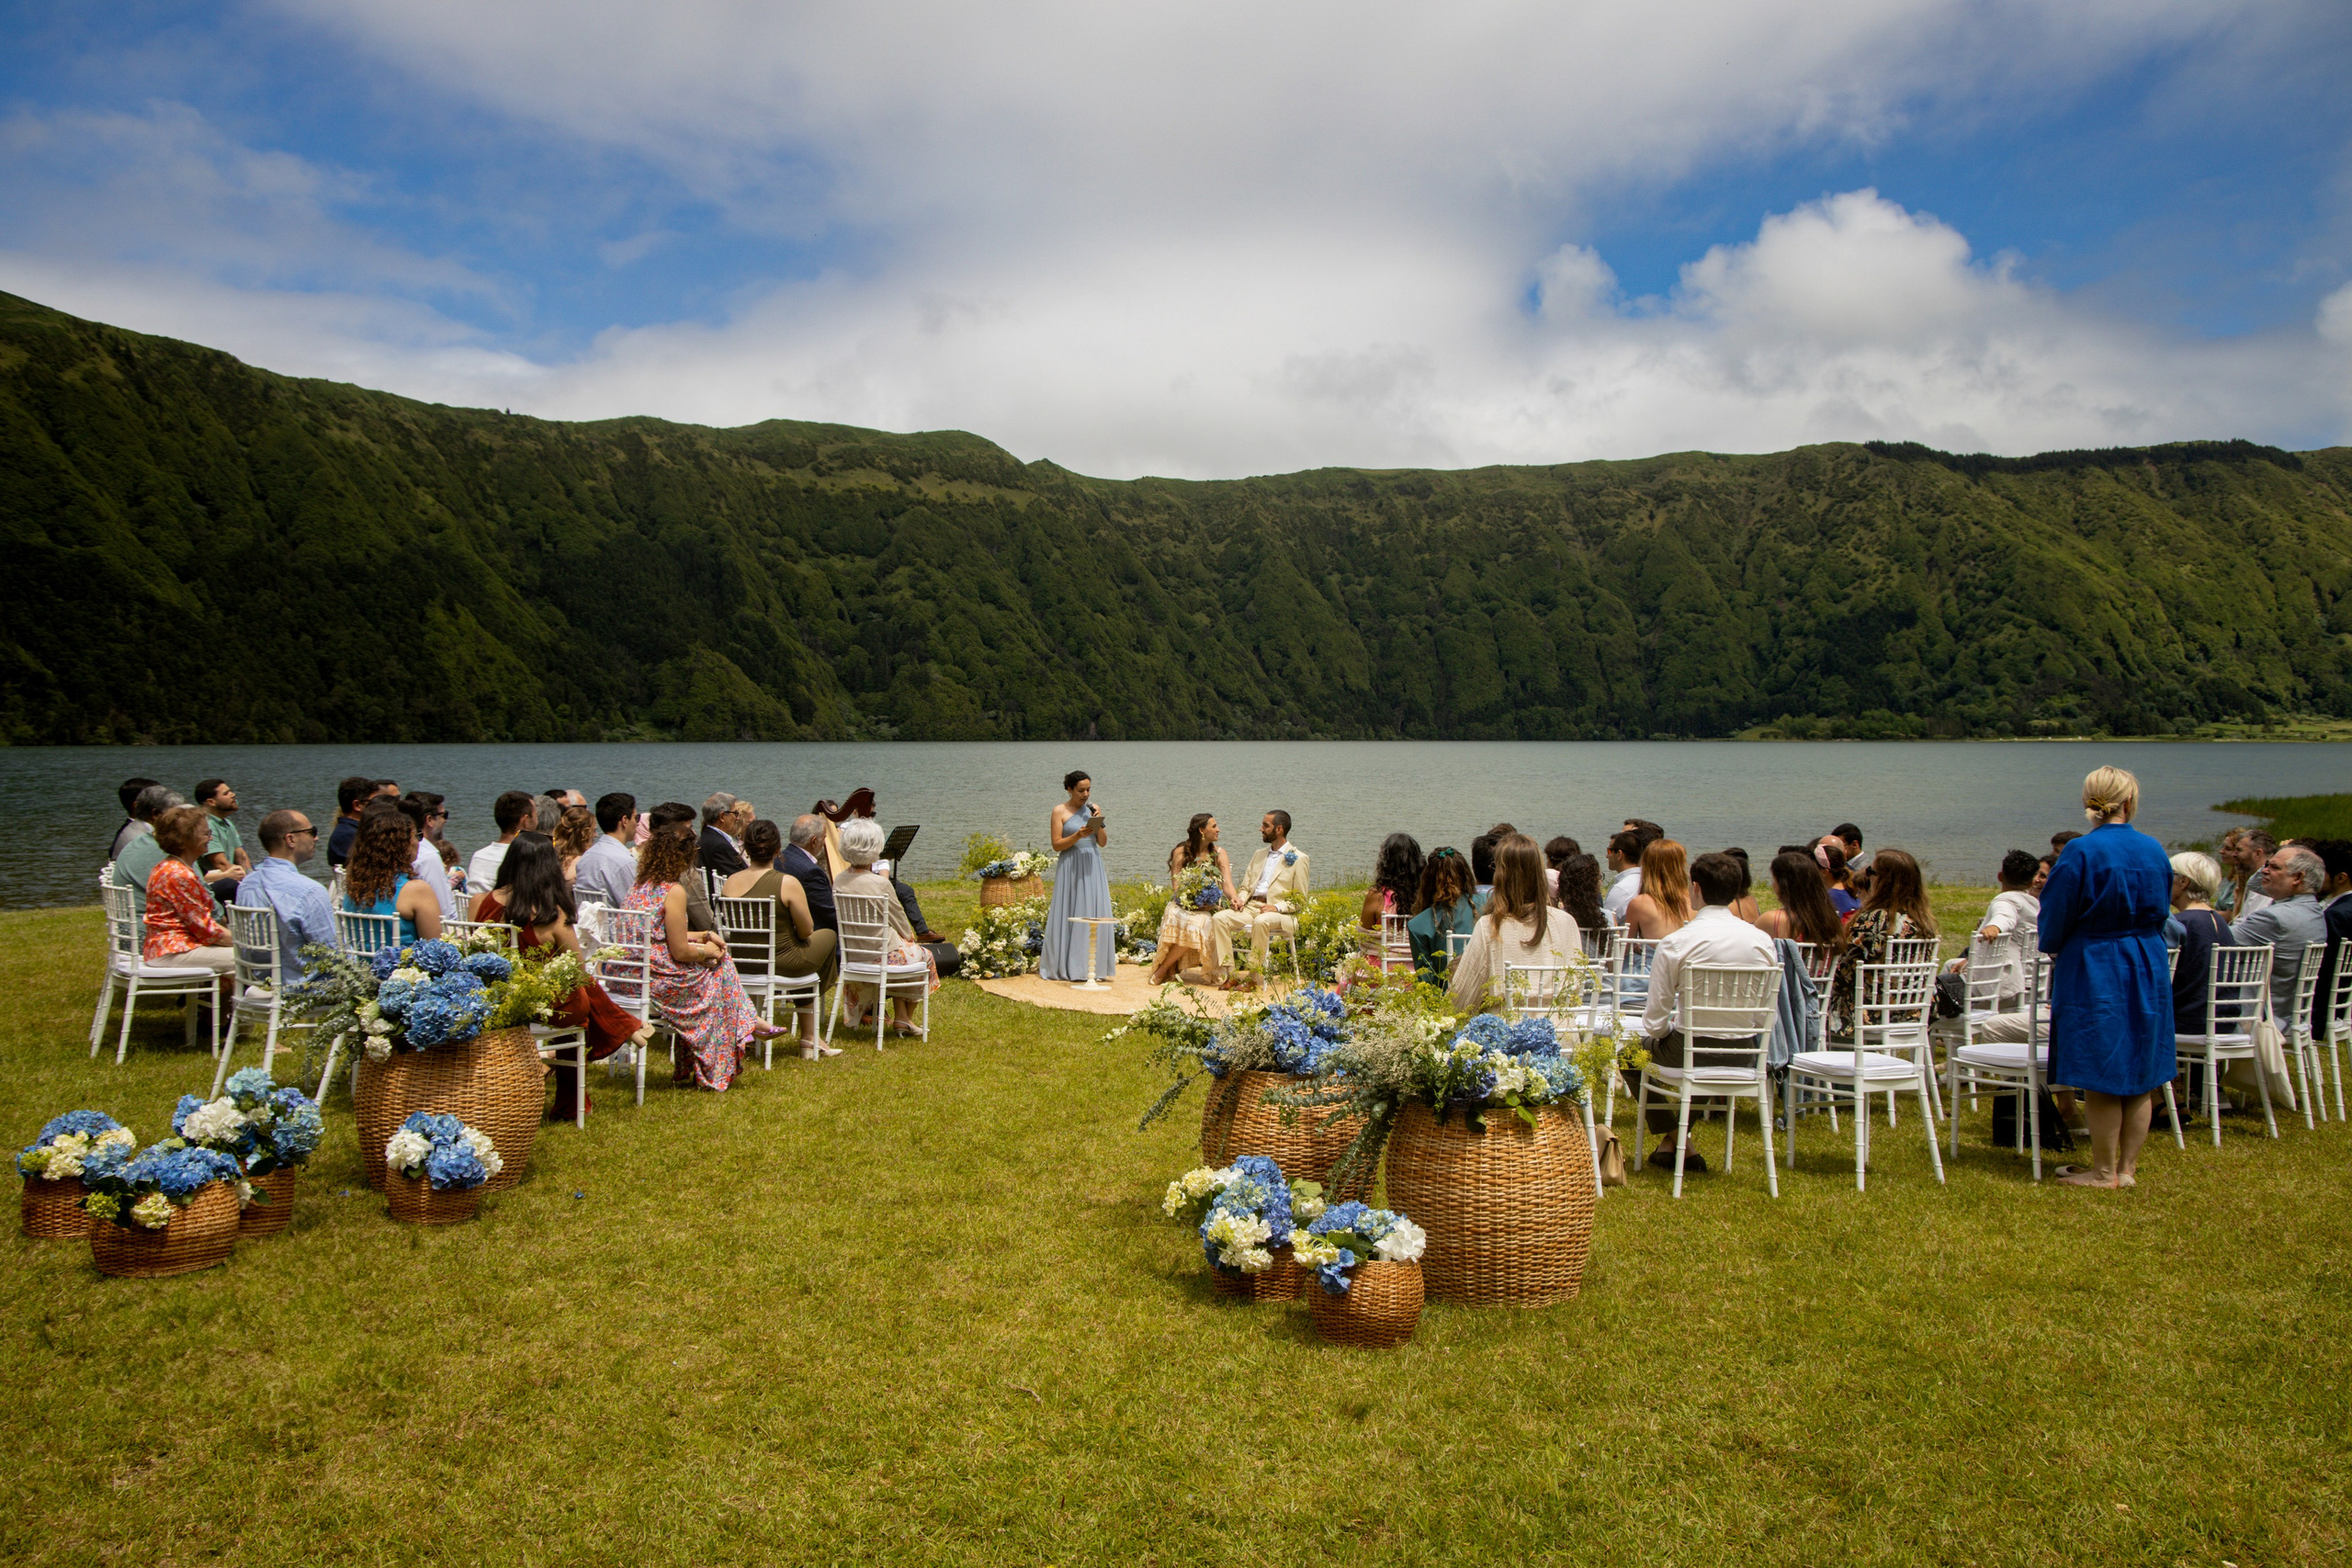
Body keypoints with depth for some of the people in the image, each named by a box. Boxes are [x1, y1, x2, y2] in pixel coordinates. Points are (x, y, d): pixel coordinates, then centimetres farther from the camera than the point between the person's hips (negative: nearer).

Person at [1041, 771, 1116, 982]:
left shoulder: (1094, 809, 12)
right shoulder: (1059, 812, -1)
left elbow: (1103, 843, 9)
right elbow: (1056, 845, -5)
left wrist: (1099, 823, -5)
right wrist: (1077, 836, -18)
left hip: (1093, 868, 4)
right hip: (1071, 868, -4)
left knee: (1094, 914, 1)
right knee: (1070, 915, -4)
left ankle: (1094, 966, 6)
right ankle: (1067, 967, 2)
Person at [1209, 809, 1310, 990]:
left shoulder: (1298, 858, 2)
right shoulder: (1259, 854, 23)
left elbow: (1300, 901, -2)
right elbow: (1245, 886, 23)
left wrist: (1277, 907, -18)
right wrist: (1240, 900, 0)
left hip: (1280, 913, -6)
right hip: (1251, 907, 6)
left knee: (1261, 922, -39)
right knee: (1220, 918, -19)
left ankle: (1253, 978, -32)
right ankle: (1229, 974, -23)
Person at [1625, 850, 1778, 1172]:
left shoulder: (1675, 942, -15)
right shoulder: (1763, 940, -3)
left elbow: (1656, 1017, -12)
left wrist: (1652, 1035, 10)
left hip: (1691, 1050, -5)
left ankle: (1675, 1140, 20)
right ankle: (1679, 1133, 41)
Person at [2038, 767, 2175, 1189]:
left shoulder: (2080, 853, -15)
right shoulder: (2155, 851, 1)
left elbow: (2056, 921, -9)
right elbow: (2160, 914, 13)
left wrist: (2052, 947, 12)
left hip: (2094, 975, -5)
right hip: (2148, 974, 5)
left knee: (2102, 1079, 1)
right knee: (2140, 1075, 11)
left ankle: (2104, 1172, 8)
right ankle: (2127, 1167, 19)